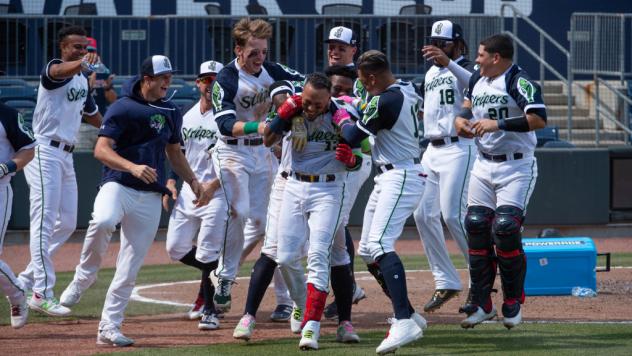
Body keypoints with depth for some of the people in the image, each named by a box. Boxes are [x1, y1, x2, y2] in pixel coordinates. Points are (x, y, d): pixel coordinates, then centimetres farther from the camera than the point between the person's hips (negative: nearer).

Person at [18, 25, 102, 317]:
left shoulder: (83, 80, 16)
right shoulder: (54, 70, -11)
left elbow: (96, 119, 23)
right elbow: (62, 70, -38)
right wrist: (82, 63, -57)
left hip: (66, 156, 9)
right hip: (45, 153, -9)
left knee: (67, 222, 10)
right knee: (45, 221, -13)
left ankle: (26, 281, 20)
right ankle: (42, 293, -16)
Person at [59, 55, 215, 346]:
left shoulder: (171, 113, 14)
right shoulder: (123, 109, -5)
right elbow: (101, 150, -14)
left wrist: (194, 183, 20)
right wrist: (133, 167, -29)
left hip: (150, 198, 5)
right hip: (117, 186, -5)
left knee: (129, 270, 1)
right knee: (103, 221, -38)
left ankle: (109, 329, 8)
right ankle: (83, 279, -15)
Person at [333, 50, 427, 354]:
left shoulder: (385, 101, -19)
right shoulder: (408, 92, 10)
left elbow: (352, 136, -14)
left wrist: (342, 120, 5)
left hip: (400, 177, -11)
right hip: (388, 178, 11)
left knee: (379, 244, -23)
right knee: (367, 251, 14)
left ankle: (404, 324, -35)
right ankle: (408, 315, 18)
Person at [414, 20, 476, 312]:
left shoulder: (465, 68, -8)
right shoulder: (431, 73, 18)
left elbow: (476, 84, -33)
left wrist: (448, 63, -47)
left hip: (458, 148, -9)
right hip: (432, 150, 9)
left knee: (453, 214, -15)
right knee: (423, 214, 3)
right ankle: (446, 283, 10)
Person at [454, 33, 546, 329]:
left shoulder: (518, 81, -16)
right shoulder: (478, 79, 8)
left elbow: (539, 118, -28)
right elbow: (469, 102, 29)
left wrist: (499, 124, -29)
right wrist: (461, 118, 6)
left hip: (516, 168, -7)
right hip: (483, 166, 8)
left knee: (506, 228, -15)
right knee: (476, 227, 2)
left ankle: (513, 304, 1)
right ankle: (481, 304, 9)